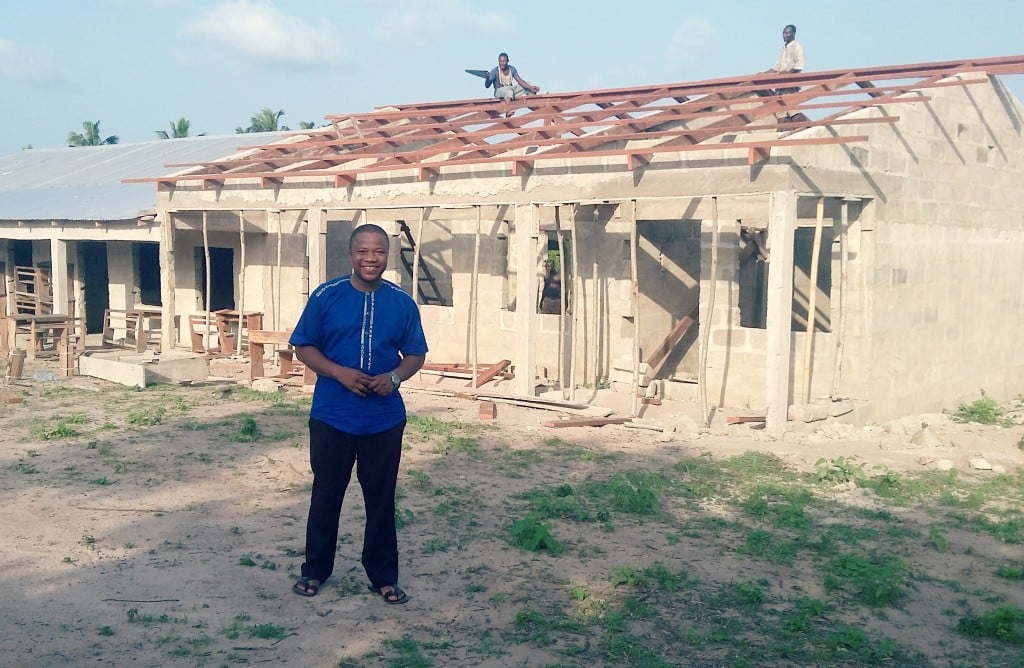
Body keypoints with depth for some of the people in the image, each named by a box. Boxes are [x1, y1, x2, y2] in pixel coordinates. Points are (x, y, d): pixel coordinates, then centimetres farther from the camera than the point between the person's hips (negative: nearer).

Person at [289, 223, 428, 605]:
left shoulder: (403, 303, 0)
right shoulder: (326, 296, -5)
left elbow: (415, 355, 7)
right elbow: (304, 348, -2)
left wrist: (394, 377, -14)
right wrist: (340, 373, -18)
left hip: (385, 420, 1)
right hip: (331, 417, -1)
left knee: (381, 498, 10)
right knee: (326, 494, 11)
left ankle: (384, 576, 23)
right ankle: (315, 569, 28)